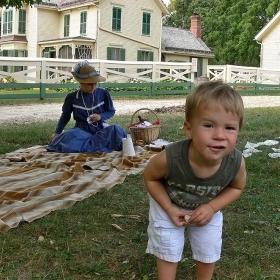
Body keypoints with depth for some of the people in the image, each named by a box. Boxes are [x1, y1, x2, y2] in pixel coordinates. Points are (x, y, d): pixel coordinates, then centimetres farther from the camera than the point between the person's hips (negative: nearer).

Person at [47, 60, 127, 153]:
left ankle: (87, 146, -23)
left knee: (116, 130, -31)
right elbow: (65, 116, 12)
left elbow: (111, 111, 7)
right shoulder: (72, 97, -3)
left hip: (100, 129, 1)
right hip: (82, 130, 0)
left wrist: (100, 116, -13)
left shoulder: (103, 93, -4)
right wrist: (56, 133, 11)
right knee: (69, 137, -35)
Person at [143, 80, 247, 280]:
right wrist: (169, 209, -23)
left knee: (209, 252, 19)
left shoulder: (236, 162, -35)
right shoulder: (169, 158, -42)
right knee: (168, 252, 11)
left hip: (207, 208, 3)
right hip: (168, 205, -2)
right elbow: (150, 178, -18)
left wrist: (212, 207, -23)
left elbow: (236, 188, -10)